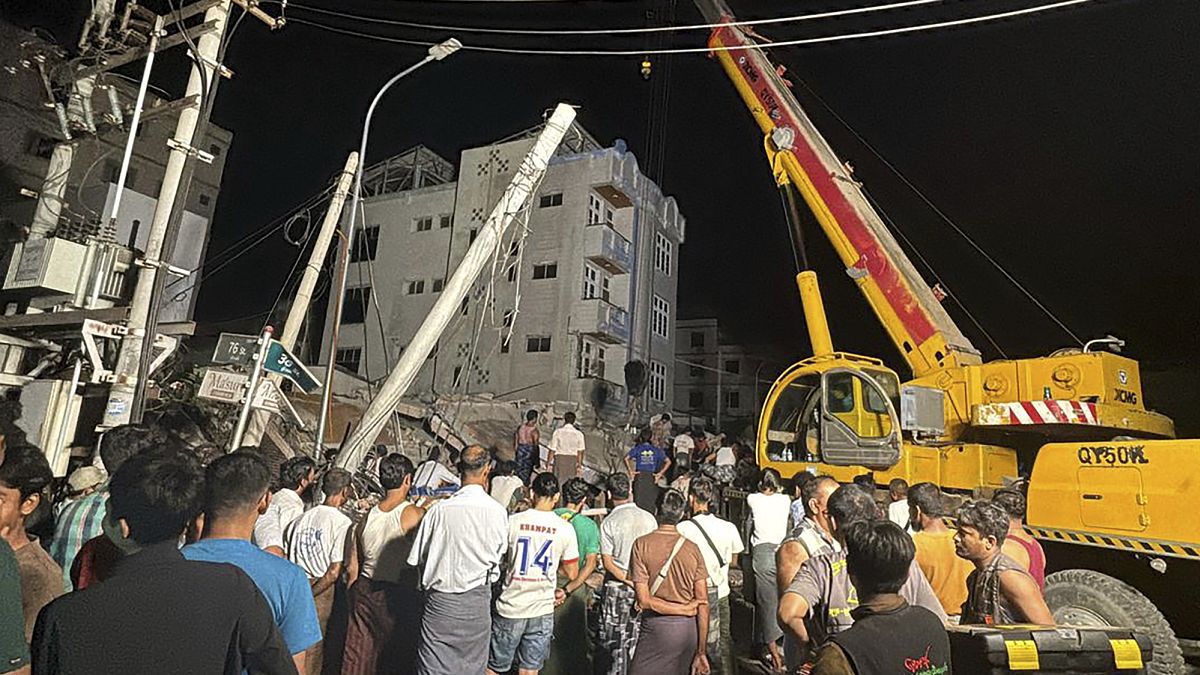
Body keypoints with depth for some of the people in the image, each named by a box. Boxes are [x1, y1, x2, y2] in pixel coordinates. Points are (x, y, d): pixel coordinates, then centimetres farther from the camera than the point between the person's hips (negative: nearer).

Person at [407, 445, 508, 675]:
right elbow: (500, 553, 1)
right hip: (477, 600, 1)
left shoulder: (439, 509, -14)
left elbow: (416, 558, -5)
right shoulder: (497, 511, -11)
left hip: (440, 602, -1)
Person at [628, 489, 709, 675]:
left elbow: (644, 600, -14)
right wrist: (701, 653, 1)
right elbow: (703, 603, -3)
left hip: (656, 627, -3)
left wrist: (684, 609, -6)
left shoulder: (642, 544, -9)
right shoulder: (692, 548, -1)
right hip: (688, 628, 4)